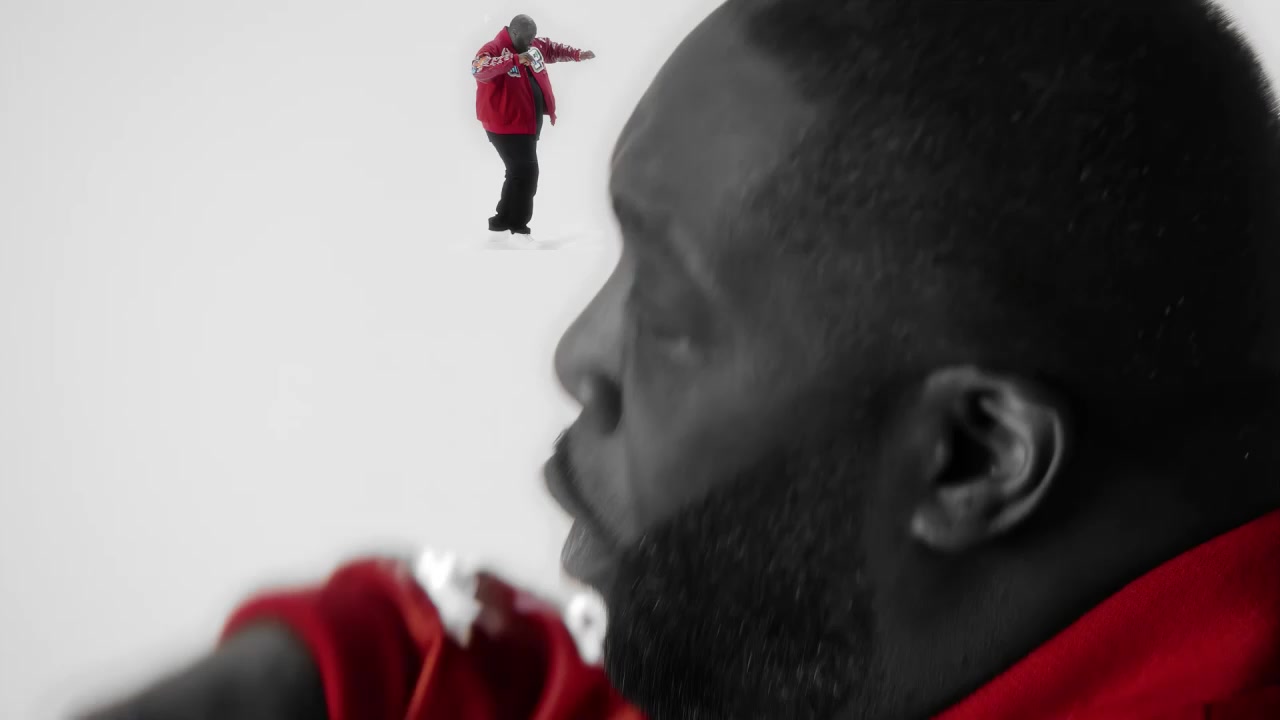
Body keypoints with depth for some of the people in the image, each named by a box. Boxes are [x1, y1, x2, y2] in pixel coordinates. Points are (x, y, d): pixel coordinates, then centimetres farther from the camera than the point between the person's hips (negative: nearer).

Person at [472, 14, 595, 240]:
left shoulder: (534, 47, 9)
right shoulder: (494, 49, -17)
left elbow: (553, 50, 30)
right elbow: (479, 69, -37)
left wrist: (577, 55, 20)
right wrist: (515, 59, -42)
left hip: (527, 123, 9)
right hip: (506, 125, -9)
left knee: (519, 171, 16)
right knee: (525, 171, -12)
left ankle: (504, 220, 29)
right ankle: (517, 227, -2)